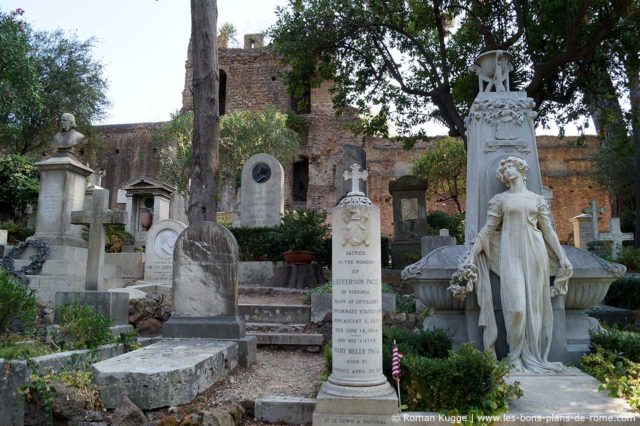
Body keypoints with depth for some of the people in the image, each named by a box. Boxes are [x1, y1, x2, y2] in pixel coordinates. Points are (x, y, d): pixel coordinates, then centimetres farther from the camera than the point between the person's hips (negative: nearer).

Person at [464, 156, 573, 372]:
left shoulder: (537, 199, 13)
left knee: (535, 303, 1)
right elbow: (487, 230, 5)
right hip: (510, 254, -2)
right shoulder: (499, 199, 9)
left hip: (535, 253, 2)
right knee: (515, 304, -11)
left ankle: (533, 355, 10)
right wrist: (472, 254, -3)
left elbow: (548, 231, 12)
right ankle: (516, 356, 1)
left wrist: (562, 257, 8)